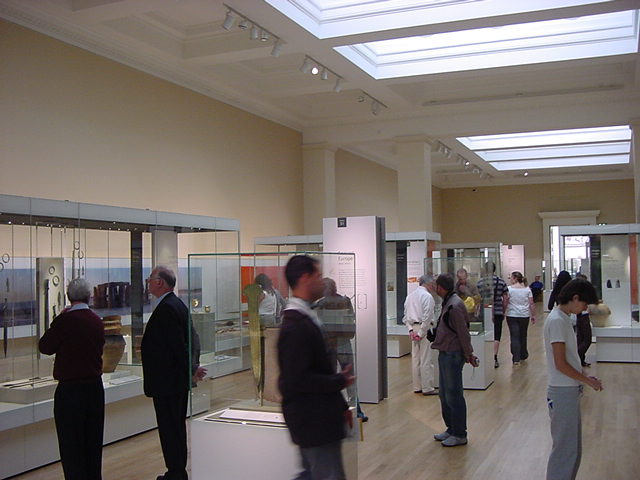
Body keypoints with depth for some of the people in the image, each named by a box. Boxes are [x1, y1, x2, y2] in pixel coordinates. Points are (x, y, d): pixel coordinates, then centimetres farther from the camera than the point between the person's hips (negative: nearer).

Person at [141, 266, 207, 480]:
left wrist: (191, 369, -14)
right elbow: (192, 338, 11)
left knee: (169, 428, -1)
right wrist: (192, 366, 5)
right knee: (177, 426, 18)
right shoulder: (178, 304, 11)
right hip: (179, 380, 11)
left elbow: (179, 344, -22)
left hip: (166, 381, -10)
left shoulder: (166, 308, -20)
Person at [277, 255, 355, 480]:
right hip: (314, 421, -10)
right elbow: (298, 379, -25)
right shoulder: (296, 326, -22)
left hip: (314, 419, 10)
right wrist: (340, 381, -15)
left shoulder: (304, 319, 11)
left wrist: (341, 406, 17)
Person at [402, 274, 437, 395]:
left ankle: (417, 386, 17)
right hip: (425, 328, -7)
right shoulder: (427, 296, -11)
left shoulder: (410, 296, 12)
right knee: (426, 360, -2)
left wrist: (410, 329, 8)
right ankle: (427, 388, 1)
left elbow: (406, 315, 13)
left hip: (414, 329, 7)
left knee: (415, 358, 11)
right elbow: (427, 316, -16)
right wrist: (422, 332, -12)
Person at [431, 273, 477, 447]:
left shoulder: (455, 306, -20)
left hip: (453, 355, -10)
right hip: (445, 354, 10)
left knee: (454, 396, -1)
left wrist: (468, 354, -11)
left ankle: (459, 434, 9)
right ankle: (451, 429, 30)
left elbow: (463, 333, -18)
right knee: (445, 395, 18)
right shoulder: (448, 303, 11)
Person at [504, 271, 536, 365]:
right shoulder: (527, 289, 3)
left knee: (514, 336, -2)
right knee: (523, 336, 17)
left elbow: (505, 303, -7)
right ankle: (523, 355, 29)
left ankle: (516, 359, -7)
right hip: (525, 315, 3)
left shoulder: (509, 289, -7)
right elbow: (531, 304, 2)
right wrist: (533, 316, 8)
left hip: (512, 316, -3)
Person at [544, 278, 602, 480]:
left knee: (573, 448, 18)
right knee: (565, 448, -1)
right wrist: (588, 380, -10)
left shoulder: (563, 318, 11)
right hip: (563, 393, -10)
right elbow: (560, 364, -21)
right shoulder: (557, 321, -19)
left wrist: (584, 378, 8)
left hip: (570, 391, 10)